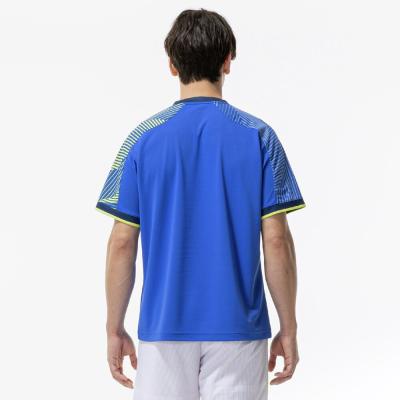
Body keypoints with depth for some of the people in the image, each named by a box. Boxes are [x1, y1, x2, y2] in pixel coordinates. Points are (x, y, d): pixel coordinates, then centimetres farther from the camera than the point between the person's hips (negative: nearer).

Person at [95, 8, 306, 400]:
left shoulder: (143, 138, -1)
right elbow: (276, 240, -6)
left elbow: (122, 243, -3)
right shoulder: (259, 137, -3)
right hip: (238, 327, 0)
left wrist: (115, 328, 6)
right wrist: (288, 327, 2)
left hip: (165, 327, 1)